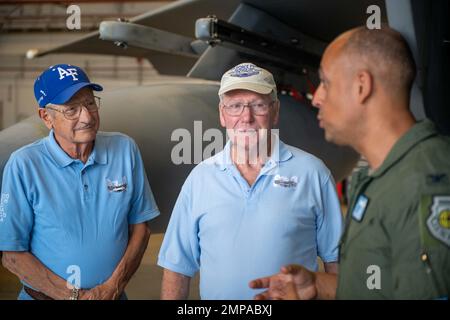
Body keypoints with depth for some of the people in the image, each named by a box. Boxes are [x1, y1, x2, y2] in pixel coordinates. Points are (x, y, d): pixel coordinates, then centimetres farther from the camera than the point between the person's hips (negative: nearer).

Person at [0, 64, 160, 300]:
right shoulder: (23, 165, -16)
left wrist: (113, 287, -13)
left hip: (114, 294, 3)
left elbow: (140, 227, -2)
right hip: (46, 295, -2)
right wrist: (74, 295, -17)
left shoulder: (125, 149, -6)